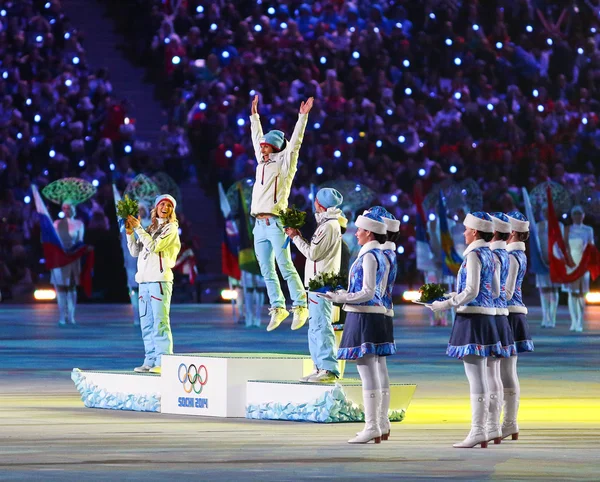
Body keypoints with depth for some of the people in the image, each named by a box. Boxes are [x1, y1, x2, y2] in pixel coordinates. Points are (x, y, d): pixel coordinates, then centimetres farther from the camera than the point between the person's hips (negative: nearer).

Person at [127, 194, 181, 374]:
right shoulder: (150, 229, 19)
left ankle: (163, 361, -14)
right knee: (146, 322, 6)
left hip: (160, 279, -7)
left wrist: (138, 228, -9)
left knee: (160, 322, -11)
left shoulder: (171, 228, 1)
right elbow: (135, 252, 17)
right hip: (144, 279, 7)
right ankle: (150, 360, 9)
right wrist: (130, 232, 5)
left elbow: (153, 246, -12)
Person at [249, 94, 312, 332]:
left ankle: (300, 306, -12)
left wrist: (303, 116, -9)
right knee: (267, 270, 6)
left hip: (275, 222, -8)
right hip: (259, 224, 8)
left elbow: (295, 142, -7)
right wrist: (255, 115, 37)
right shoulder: (263, 162, 19)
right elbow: (257, 138, 30)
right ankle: (277, 307, 10)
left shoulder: (284, 162, 1)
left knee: (285, 266, -13)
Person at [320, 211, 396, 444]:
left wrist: (339, 297, -15)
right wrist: (343, 295, 21)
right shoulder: (380, 256, 14)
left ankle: (372, 427, -9)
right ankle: (377, 424, 17)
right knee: (376, 371, 12)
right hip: (376, 315, 10)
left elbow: (367, 293, -19)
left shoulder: (369, 256, -15)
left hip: (363, 317, -10)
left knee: (367, 373, -9)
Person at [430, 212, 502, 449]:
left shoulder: (473, 255, -14)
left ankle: (478, 431, -9)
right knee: (479, 376, 12)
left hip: (471, 318, -10)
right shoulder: (488, 255, 13)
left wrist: (447, 304, -12)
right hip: (485, 318, 10)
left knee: (475, 377, -8)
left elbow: (471, 292, -21)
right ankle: (482, 430, 16)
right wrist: (457, 296, 23)